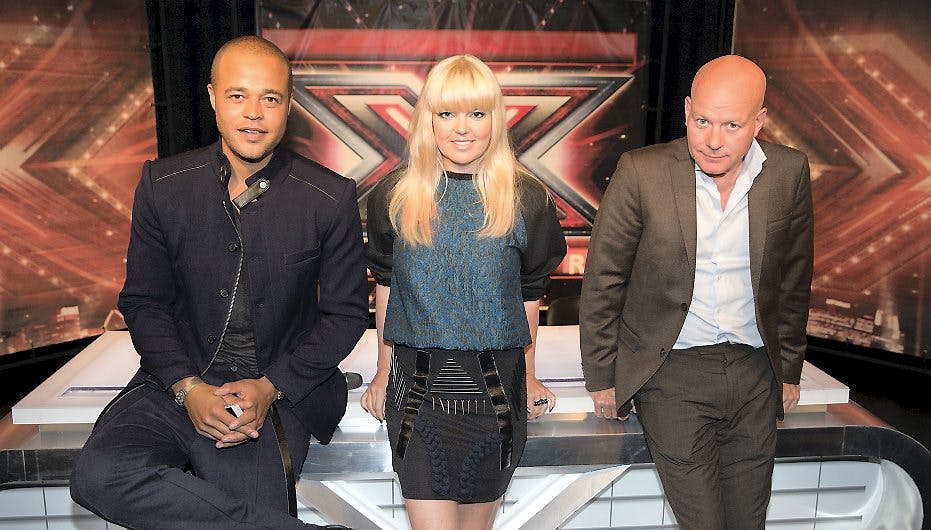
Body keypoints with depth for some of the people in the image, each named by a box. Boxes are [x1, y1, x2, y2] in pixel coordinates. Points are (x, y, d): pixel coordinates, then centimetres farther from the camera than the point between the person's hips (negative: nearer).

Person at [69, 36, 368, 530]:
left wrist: (270, 388, -11)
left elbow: (346, 312, 1)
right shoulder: (163, 185, 0)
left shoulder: (331, 198, -6)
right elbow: (143, 301, 6)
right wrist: (187, 388, -10)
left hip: (277, 395, -2)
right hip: (178, 384, 3)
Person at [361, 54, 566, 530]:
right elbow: (385, 285, 10)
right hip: (416, 384, 0)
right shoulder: (394, 196, -1)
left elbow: (529, 294, 6)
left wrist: (527, 375, 13)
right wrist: (385, 369, 14)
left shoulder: (527, 200, -3)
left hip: (497, 388, 1)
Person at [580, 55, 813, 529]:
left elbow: (794, 280, 10)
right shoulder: (641, 172, -12)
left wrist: (789, 370, 15)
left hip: (756, 372, 4)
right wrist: (601, 376, -1)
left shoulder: (789, 173, -2)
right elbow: (603, 280, -5)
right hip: (672, 371, -3)